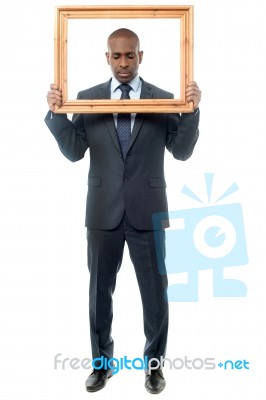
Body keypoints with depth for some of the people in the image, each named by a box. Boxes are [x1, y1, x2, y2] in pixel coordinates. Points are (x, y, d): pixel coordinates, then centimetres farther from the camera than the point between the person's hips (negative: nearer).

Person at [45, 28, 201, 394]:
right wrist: (56, 113, -15)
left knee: (155, 293, 9)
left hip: (147, 211, -1)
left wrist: (192, 110, -18)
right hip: (103, 211, 1)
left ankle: (154, 363, 30)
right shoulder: (87, 98, 2)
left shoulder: (164, 99, 0)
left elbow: (182, 152, -4)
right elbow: (73, 152, -2)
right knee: (100, 291, 12)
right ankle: (102, 362, 32)